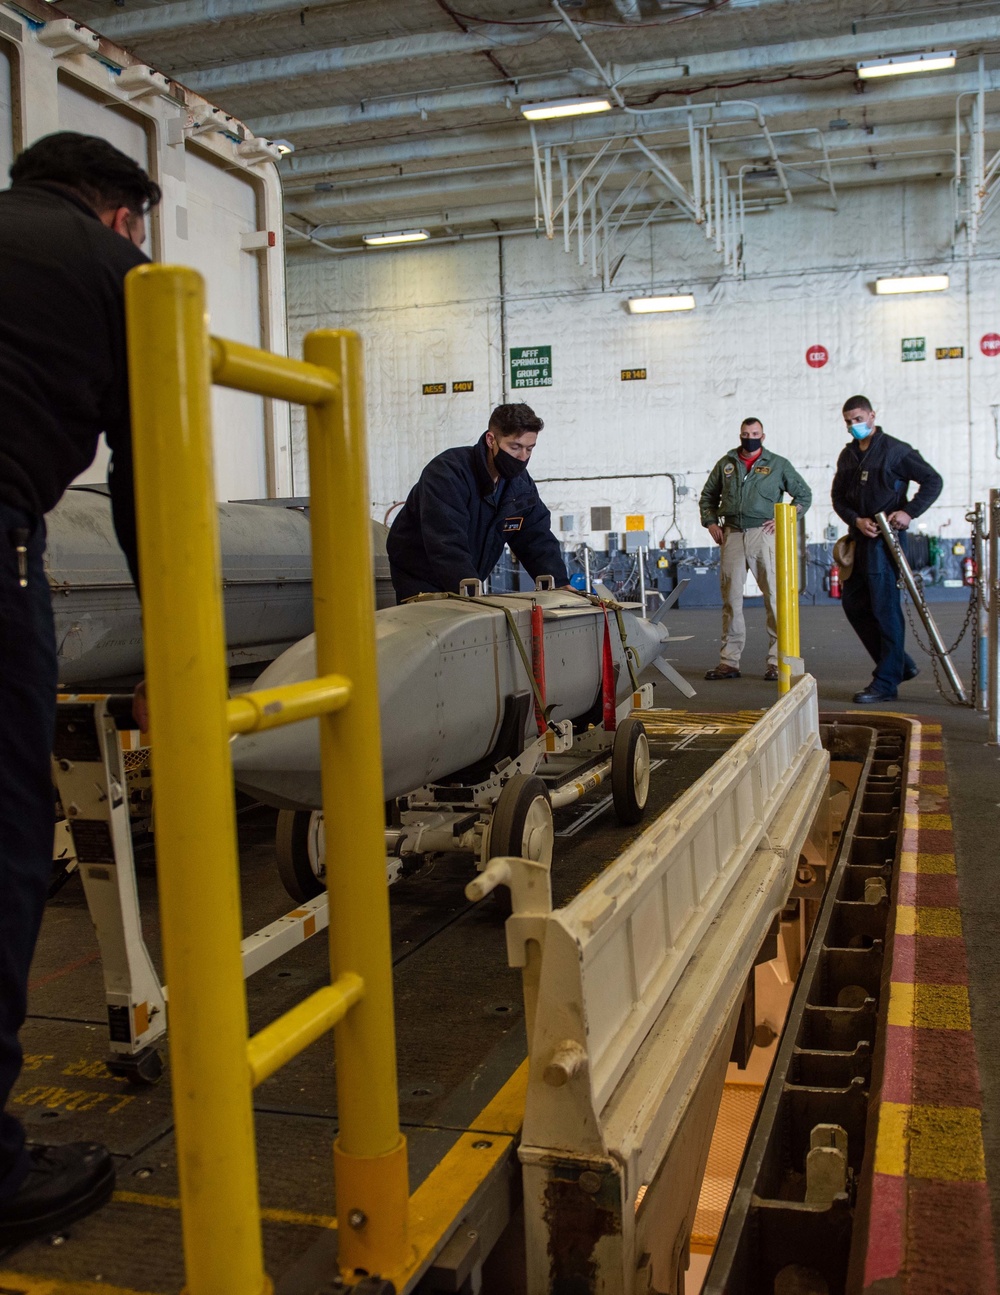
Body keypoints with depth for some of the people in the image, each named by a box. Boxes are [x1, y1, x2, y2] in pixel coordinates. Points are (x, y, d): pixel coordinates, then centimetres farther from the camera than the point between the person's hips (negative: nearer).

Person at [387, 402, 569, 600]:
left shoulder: (521, 484, -3)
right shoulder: (447, 474, -26)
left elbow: (539, 541, -2)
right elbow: (447, 546, -36)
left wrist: (561, 587, -18)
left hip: (469, 584, 6)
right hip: (420, 582, -6)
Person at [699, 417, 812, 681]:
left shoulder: (778, 464, 7)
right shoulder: (726, 463, 14)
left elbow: (804, 495, 10)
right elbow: (708, 495, 24)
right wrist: (711, 522, 10)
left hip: (763, 534, -3)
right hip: (732, 536, 3)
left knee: (774, 597, -7)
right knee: (730, 599, 4)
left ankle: (776, 660, -3)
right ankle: (729, 661, 9)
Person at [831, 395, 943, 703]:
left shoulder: (895, 450, -5)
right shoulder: (847, 455, 15)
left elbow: (933, 481, -6)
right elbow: (838, 497, 13)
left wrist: (910, 511, -17)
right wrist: (856, 520, -5)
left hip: (886, 538, -8)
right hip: (860, 538, 8)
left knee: (885, 608, -7)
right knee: (853, 603, 9)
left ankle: (886, 683, -2)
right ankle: (900, 665, 21)